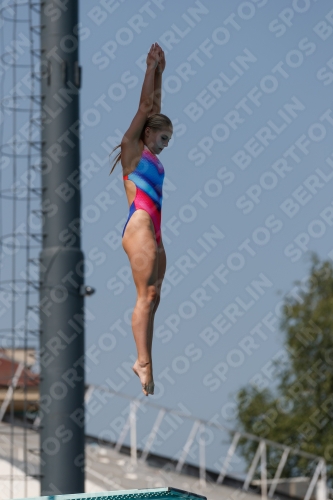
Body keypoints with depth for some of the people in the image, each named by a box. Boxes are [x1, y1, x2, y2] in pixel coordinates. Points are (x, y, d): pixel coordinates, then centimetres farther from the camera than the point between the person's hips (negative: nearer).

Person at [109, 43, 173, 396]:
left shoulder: (149, 155, 22)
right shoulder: (132, 147, 3)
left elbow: (154, 107, 26)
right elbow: (145, 106, 3)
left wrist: (159, 71, 28)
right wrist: (152, 68, 8)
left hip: (152, 231, 9)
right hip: (140, 226, -9)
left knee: (152, 298, 1)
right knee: (146, 297, -15)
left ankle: (142, 361, -4)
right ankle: (144, 362, -20)